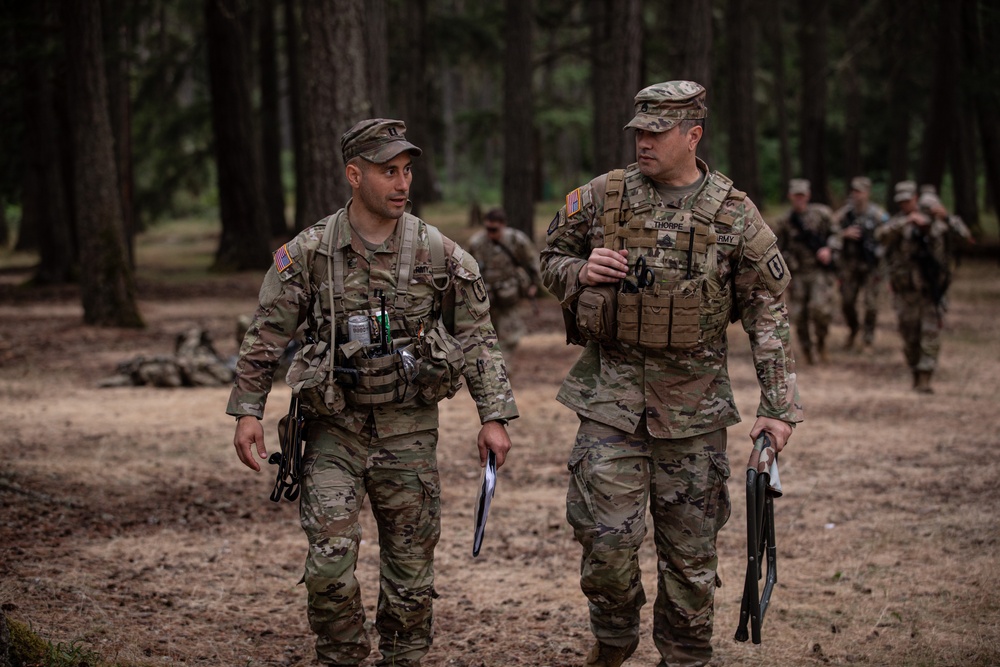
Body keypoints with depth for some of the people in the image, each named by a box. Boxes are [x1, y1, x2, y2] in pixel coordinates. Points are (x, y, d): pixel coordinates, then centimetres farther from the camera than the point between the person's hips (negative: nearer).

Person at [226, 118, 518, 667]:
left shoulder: (438, 254, -1)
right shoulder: (308, 253, -3)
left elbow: (478, 339, 4)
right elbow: (266, 336, 2)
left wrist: (494, 416, -2)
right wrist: (247, 411, -5)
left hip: (410, 433, 1)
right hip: (334, 431, -1)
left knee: (411, 566, 7)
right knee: (330, 558, -12)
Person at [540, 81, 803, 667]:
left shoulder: (735, 216, -1)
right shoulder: (602, 197, 3)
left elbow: (769, 315, 0)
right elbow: (552, 260, 16)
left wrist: (779, 406, -5)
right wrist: (580, 272, -8)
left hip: (693, 403, 0)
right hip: (611, 394, 0)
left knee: (691, 551, 6)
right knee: (607, 535, -5)